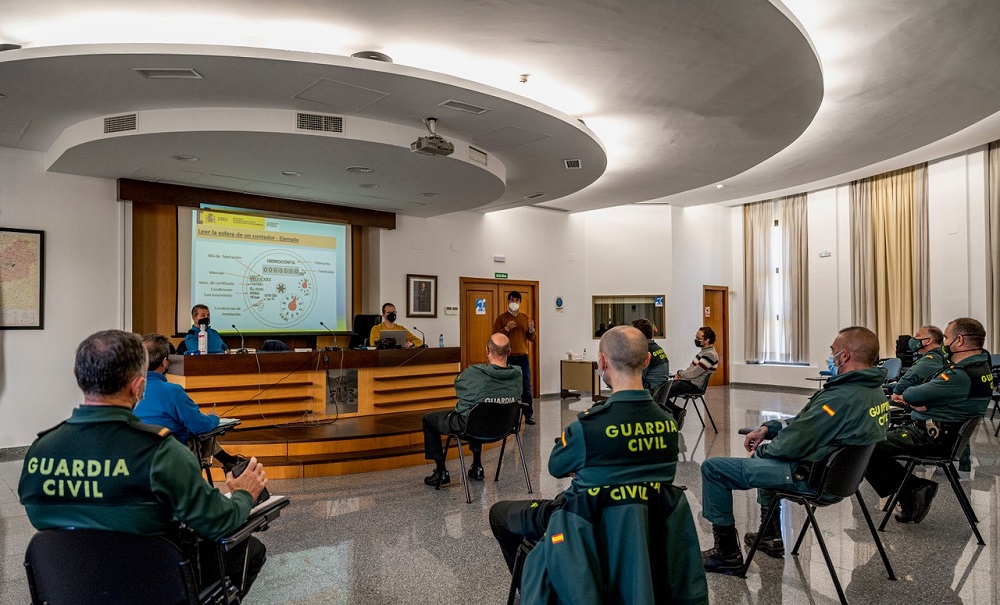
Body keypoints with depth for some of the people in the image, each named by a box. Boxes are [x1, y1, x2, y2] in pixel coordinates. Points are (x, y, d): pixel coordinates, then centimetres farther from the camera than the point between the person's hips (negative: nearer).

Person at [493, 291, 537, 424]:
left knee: (526, 387, 2)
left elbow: (532, 338, 12)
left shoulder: (525, 318, 12)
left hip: (523, 357, 3)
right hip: (507, 358, -3)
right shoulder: (501, 318, 3)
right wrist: (506, 329, -19)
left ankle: (528, 415, 8)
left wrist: (532, 329, -9)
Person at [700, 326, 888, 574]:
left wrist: (759, 451, -5)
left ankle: (727, 553, 4)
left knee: (712, 468, -9)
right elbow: (805, 423, 11)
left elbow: (792, 446, -24)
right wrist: (768, 428, 5)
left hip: (810, 477, -10)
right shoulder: (875, 391, 4)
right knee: (767, 457, 36)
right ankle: (771, 536, 37)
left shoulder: (841, 397, -28)